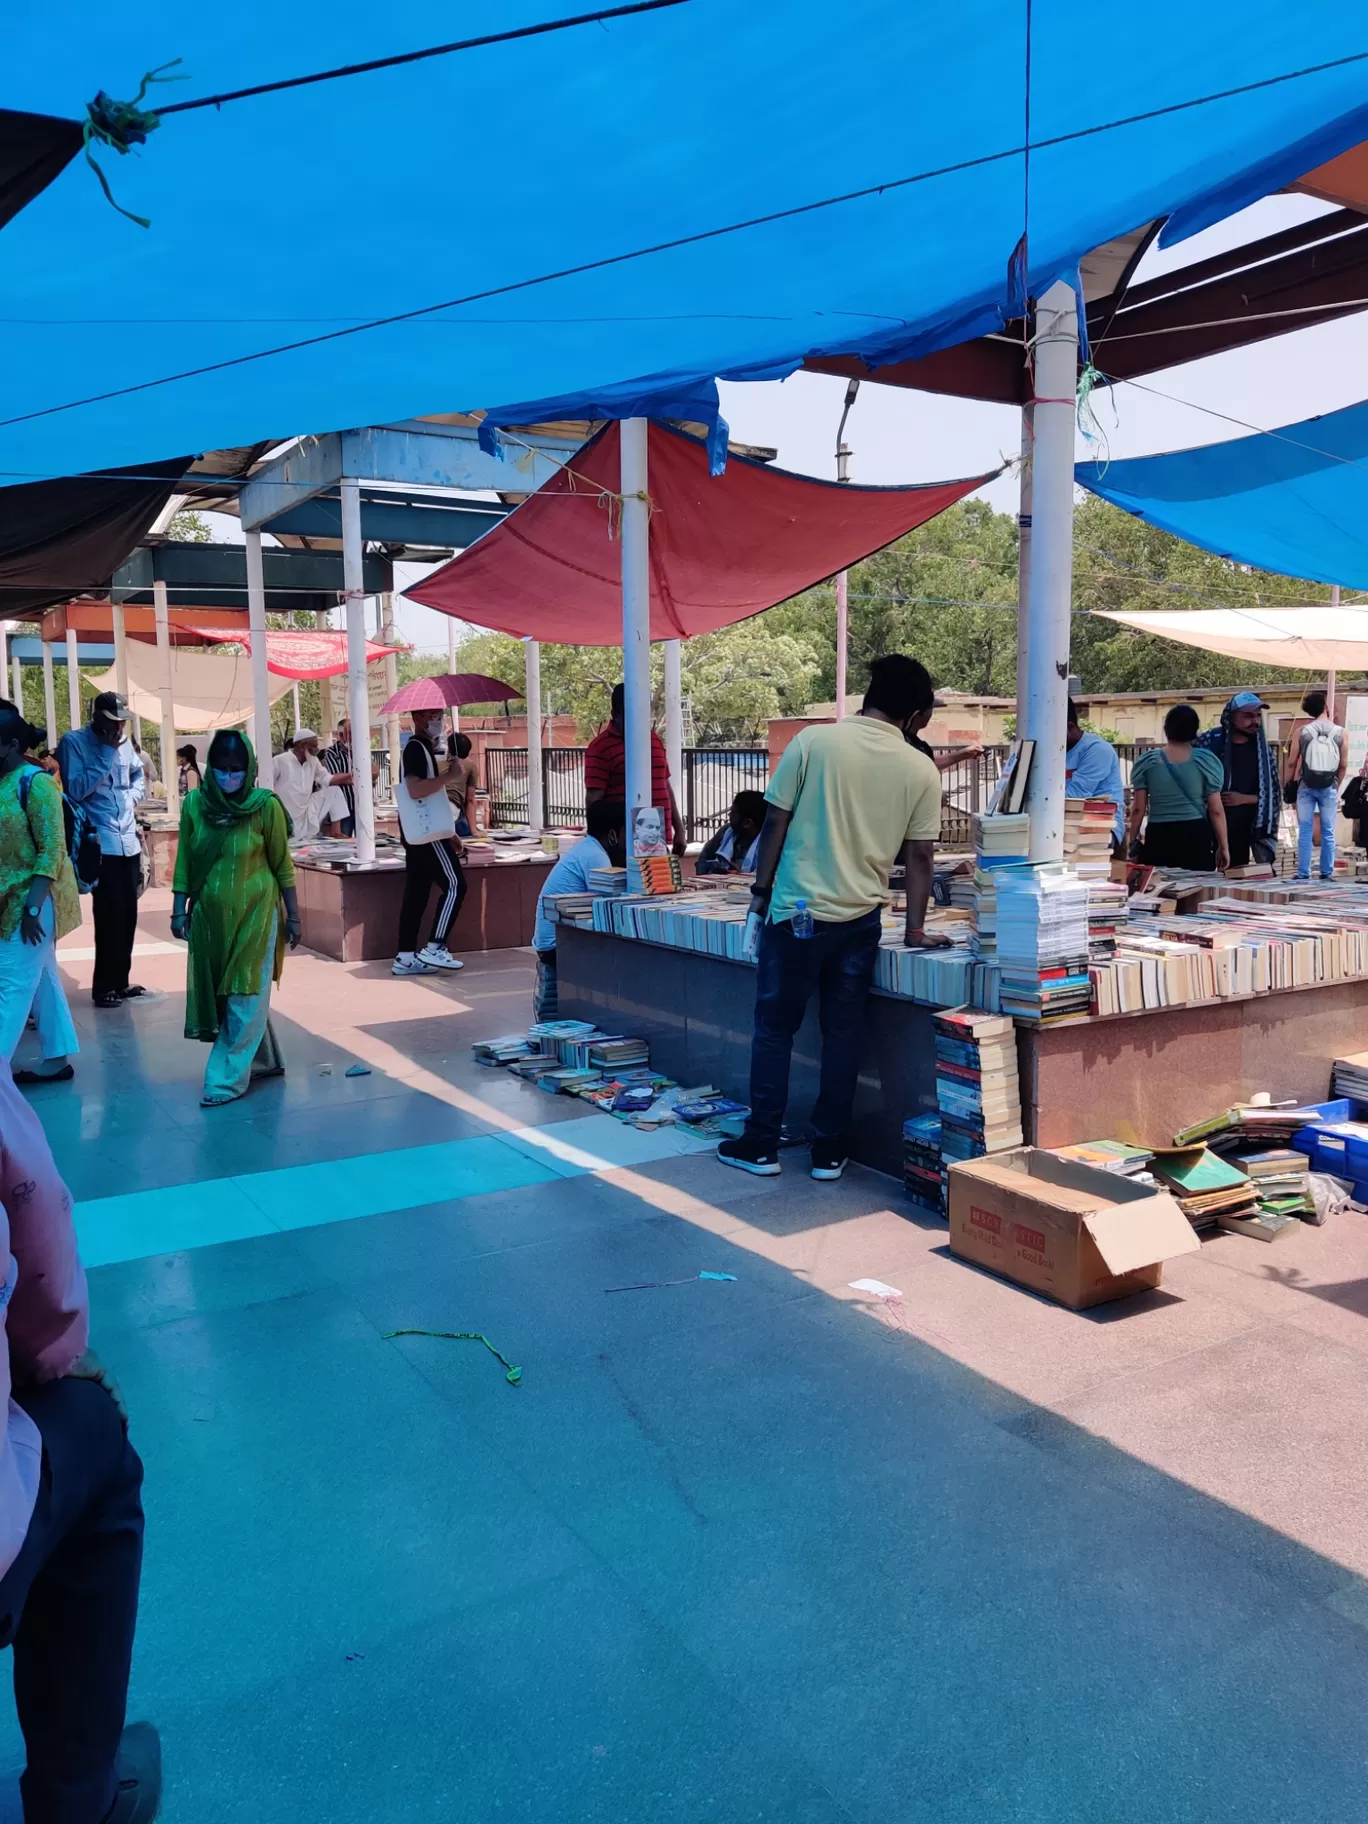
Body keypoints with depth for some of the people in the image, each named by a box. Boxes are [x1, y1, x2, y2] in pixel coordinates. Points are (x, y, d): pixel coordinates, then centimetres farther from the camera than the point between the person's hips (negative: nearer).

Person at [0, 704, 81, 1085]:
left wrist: (32, 907, -21)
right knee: (41, 980, 12)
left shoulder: (35, 782, -14)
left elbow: (53, 850, -17)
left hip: (33, 898, -8)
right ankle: (57, 1059, 20)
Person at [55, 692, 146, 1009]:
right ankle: (104, 987, 4)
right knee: (110, 917, -7)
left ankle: (120, 981, 21)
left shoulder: (124, 742, 12)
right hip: (101, 846, -6)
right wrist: (105, 756, -17)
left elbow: (139, 774, 31)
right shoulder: (73, 742, -7)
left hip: (129, 842, 6)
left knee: (128, 916, 10)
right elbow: (76, 790, -16)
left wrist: (134, 796, 11)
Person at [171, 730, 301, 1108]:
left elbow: (282, 864, -3)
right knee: (217, 992, 12)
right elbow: (184, 862, 4)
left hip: (255, 913, -4)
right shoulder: (194, 804, -2)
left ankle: (229, 1078, 3)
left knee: (246, 995, -2)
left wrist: (292, 914, -1)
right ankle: (265, 1060, 28)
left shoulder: (265, 806, -9)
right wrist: (179, 909, 0)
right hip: (209, 914, 4)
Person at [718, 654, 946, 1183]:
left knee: (774, 1029, 10)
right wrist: (915, 930, 11)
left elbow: (775, 824, -4)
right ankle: (829, 1150, 18)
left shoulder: (814, 741, -7)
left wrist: (761, 891, 7)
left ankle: (761, 1145, 17)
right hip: (860, 919, 2)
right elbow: (919, 856, 3)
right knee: (843, 1035, 12)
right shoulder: (921, 770, -1)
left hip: (797, 911, -2)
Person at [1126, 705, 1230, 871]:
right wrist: (1224, 847, 7)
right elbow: (1216, 810, -1)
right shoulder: (1206, 761, -1)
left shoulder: (1147, 761, 1)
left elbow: (1138, 808, 1)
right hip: (1196, 836, -1)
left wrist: (1132, 841, 12)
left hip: (1158, 837, 1)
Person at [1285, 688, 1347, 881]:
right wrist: (1337, 785, 15)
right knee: (1328, 832, 8)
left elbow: (1292, 762, -2)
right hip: (1329, 788, 0)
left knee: (1305, 832, 4)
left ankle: (1303, 873, 3)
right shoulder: (1340, 732, -3)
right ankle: (1327, 873, 10)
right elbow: (1344, 765, 1)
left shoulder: (1302, 731, -5)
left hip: (1306, 786, 0)